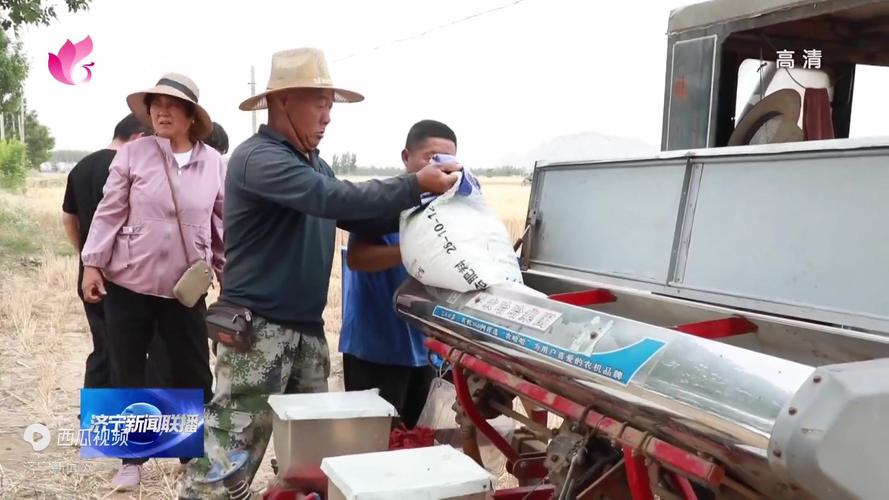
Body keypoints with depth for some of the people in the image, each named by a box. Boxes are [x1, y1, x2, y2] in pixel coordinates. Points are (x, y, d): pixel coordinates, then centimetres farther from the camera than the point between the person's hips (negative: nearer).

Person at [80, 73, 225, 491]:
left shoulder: (213, 162, 0)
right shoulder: (132, 154, -3)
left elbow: (222, 223, 7)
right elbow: (109, 212, -2)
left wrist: (229, 276, 9)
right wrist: (92, 264, -7)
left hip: (186, 288, 1)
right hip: (128, 283, -1)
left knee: (194, 374, 7)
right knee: (126, 373, 8)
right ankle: (133, 459, 25)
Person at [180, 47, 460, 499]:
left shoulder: (314, 165, 14)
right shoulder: (258, 158, -15)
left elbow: (362, 219, 11)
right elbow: (333, 199, -28)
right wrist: (415, 185, -27)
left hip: (306, 327, 9)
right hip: (257, 326, -9)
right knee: (229, 450, -6)